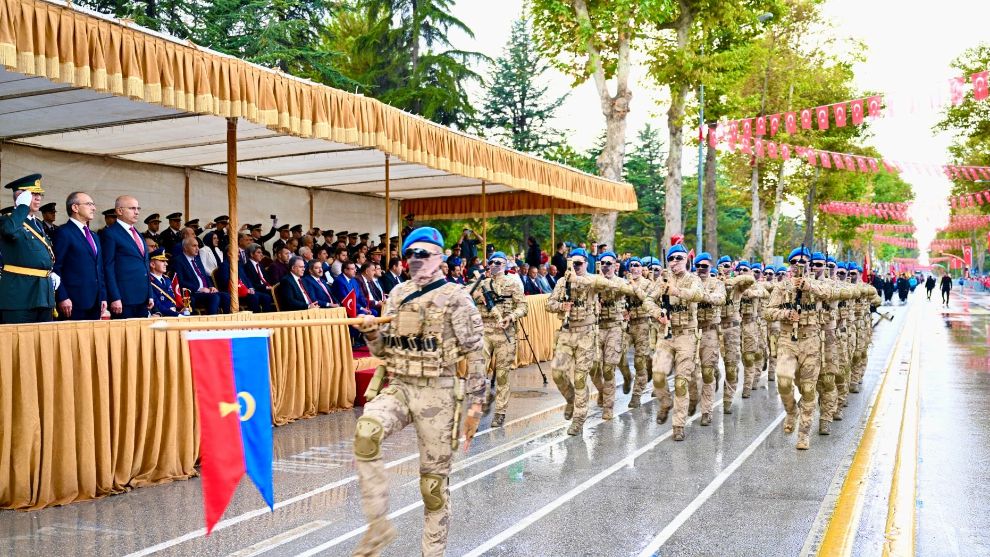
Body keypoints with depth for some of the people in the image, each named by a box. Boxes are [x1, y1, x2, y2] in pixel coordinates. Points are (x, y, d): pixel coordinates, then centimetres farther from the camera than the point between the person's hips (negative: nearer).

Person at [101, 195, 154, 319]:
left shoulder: (138, 234, 20)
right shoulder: (110, 233, -4)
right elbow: (108, 268, -9)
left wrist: (150, 295, 16)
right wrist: (115, 298, -16)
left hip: (143, 299, 7)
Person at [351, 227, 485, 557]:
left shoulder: (455, 298, -5)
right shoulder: (398, 295, 11)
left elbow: (475, 356, -6)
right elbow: (384, 350, 17)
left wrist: (475, 405, -9)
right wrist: (372, 335, -6)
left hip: (438, 393, -4)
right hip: (399, 386, 4)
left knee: (433, 479, 3)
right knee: (366, 433, -27)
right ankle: (378, 526, -16)